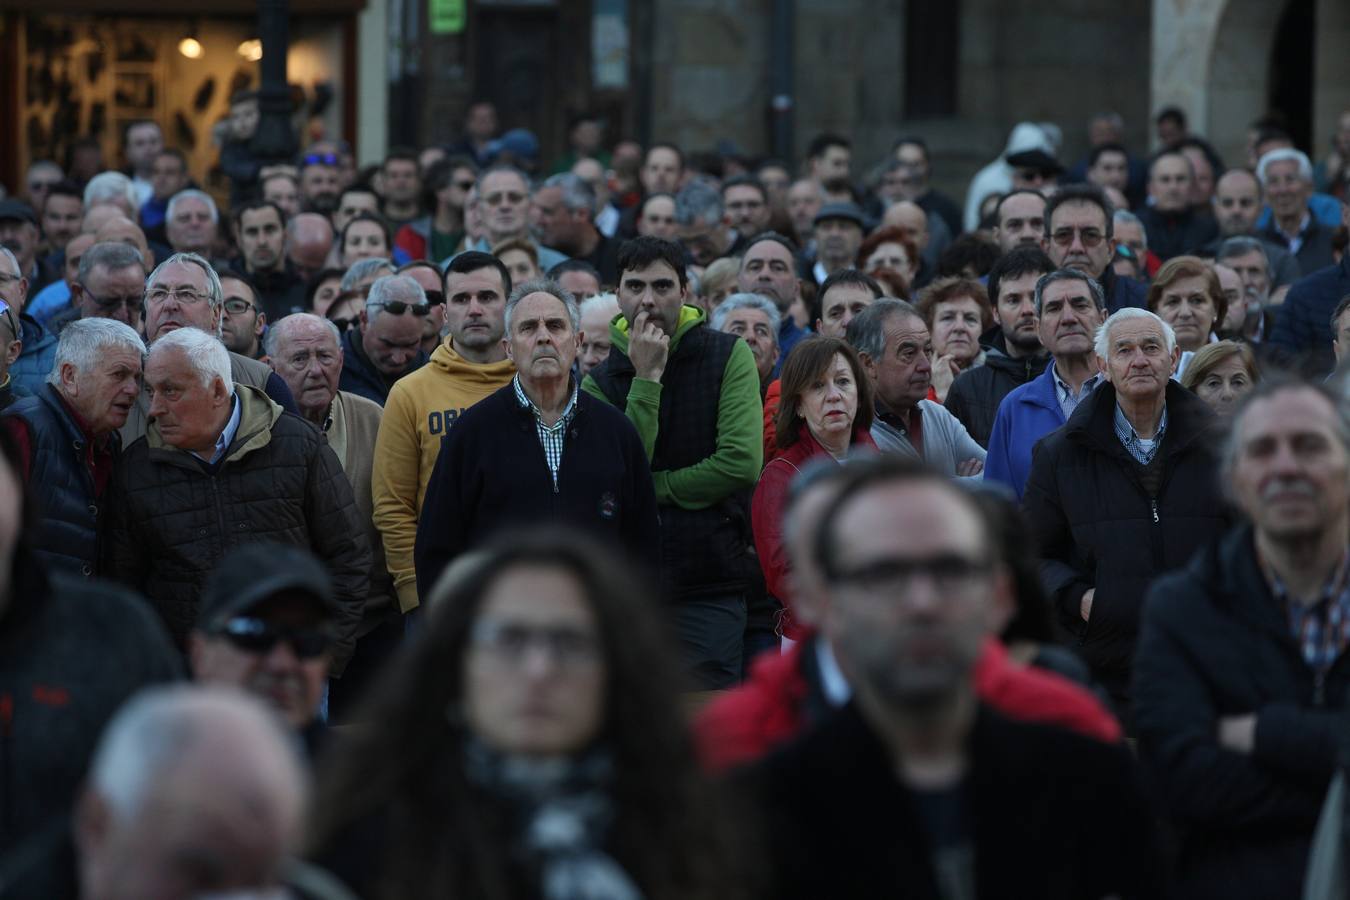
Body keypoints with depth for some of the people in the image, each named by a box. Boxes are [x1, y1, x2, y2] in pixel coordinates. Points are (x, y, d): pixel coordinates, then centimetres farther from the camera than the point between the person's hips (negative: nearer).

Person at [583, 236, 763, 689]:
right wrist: (646, 379, -13)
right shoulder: (601, 380, 5)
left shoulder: (729, 356, -1)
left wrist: (652, 486, -6)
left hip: (712, 586, -2)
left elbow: (742, 463, -13)